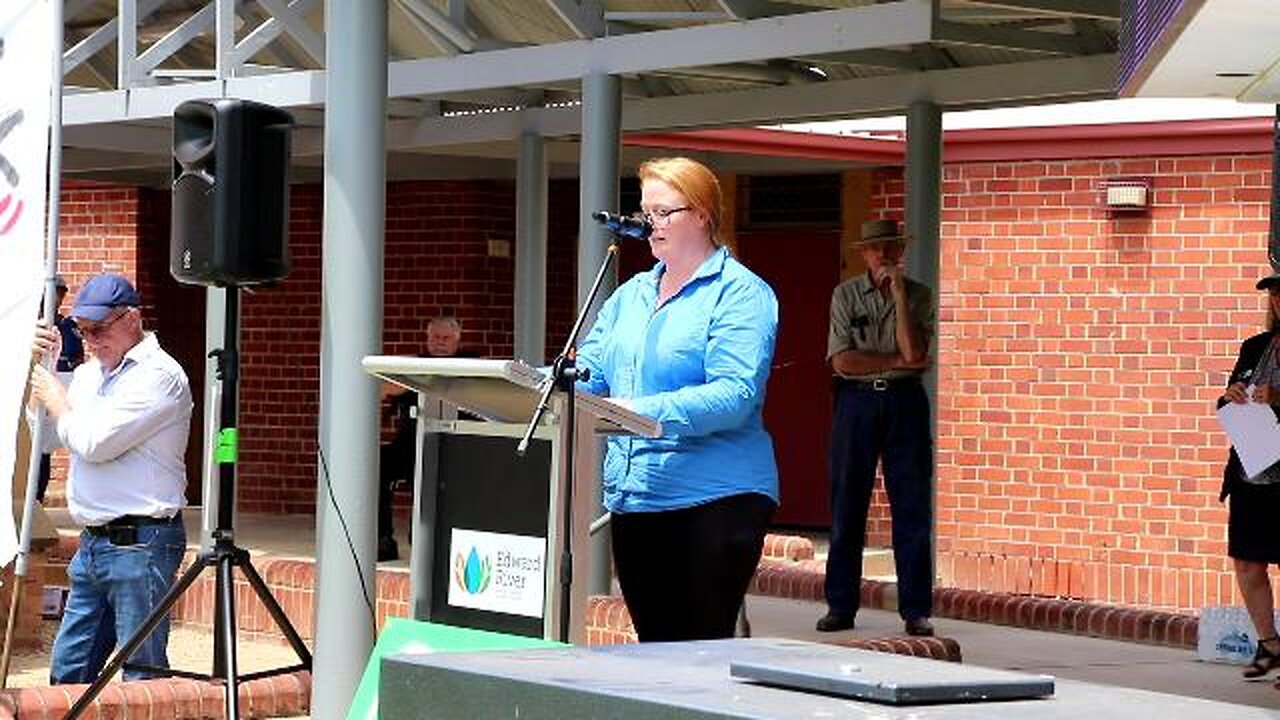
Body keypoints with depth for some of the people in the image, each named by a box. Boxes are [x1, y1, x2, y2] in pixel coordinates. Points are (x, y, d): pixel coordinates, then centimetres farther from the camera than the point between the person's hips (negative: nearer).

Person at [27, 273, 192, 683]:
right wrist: (42, 364, 13)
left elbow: (94, 442, -19)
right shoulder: (89, 373, 16)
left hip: (140, 542, -9)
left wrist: (56, 400, -1)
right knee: (67, 672, 11)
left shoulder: (158, 375, -12)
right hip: (94, 542, 9)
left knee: (143, 675, -5)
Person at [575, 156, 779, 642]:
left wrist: (646, 413, -28)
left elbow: (735, 396, -18)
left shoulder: (740, 294, -5)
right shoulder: (631, 295, 18)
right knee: (653, 648, 9)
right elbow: (587, 373, 13)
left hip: (714, 498, -7)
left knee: (705, 653, -5)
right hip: (633, 500, 7)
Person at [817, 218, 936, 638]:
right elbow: (842, 361, -5)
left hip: (905, 402, 0)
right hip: (857, 401, 0)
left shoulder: (918, 296, 6)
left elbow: (913, 352, -10)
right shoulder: (845, 295, 5)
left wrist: (898, 294, -10)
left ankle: (916, 610, 1)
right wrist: (896, 361, -7)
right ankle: (840, 606, 8)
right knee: (847, 505, 2)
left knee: (913, 507, -2)